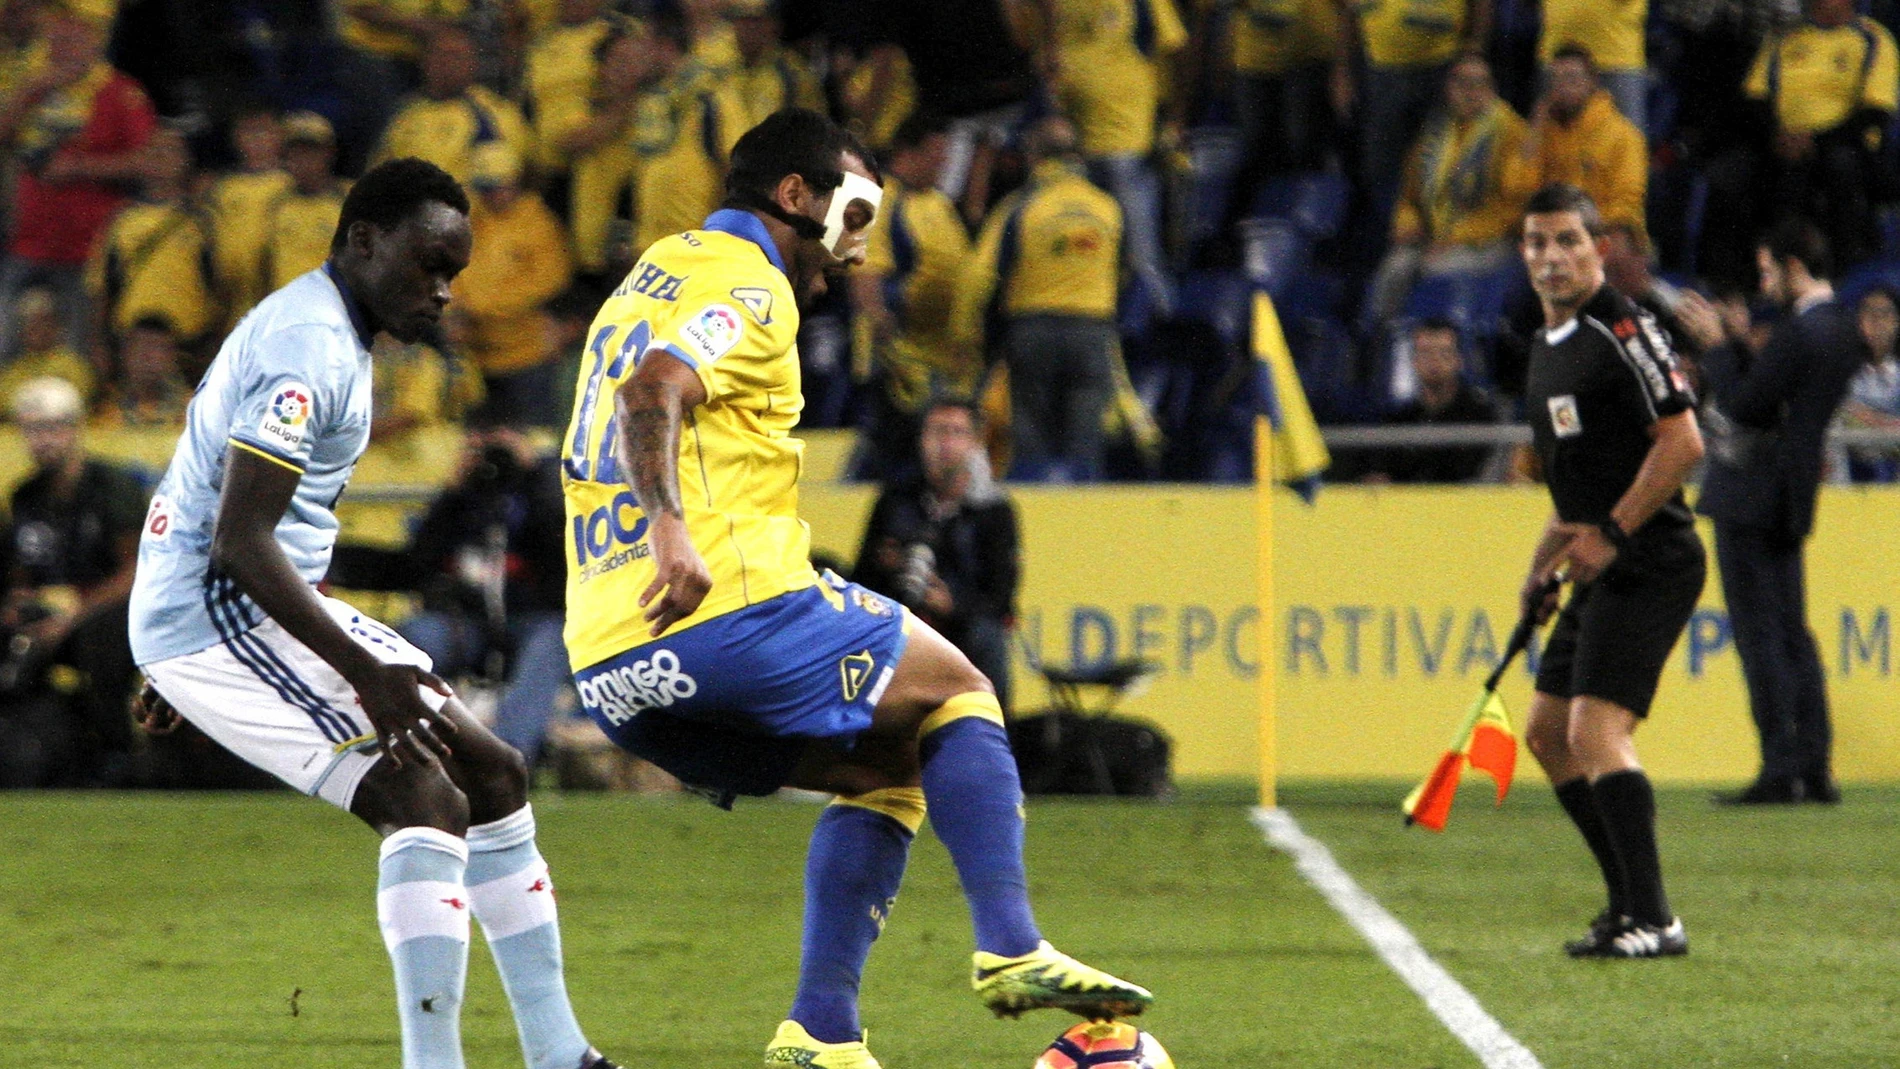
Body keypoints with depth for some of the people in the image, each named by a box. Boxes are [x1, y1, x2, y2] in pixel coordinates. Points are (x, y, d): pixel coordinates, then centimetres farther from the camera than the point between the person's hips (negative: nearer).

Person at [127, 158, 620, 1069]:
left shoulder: (316, 330, 15)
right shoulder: (308, 349, -19)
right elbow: (238, 538, -26)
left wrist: (177, 664, 31)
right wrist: (365, 674, -28)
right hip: (215, 616, -11)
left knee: (494, 776, 11)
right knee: (427, 802, -22)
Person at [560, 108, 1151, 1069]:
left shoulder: (658, 271, 26)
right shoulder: (748, 284, -4)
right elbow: (651, 391, -22)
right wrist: (671, 529, -34)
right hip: (721, 613, -9)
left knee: (886, 767, 20)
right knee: (955, 694, 9)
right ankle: (1009, 948, -4)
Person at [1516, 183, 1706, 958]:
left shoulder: (1622, 332, -13)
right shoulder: (1549, 346, 17)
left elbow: (1682, 442, -19)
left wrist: (1610, 534, -19)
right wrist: (1544, 566, 22)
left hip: (1650, 566, -10)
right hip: (1603, 575, 10)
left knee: (1596, 733, -18)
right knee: (1548, 733, 14)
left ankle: (1654, 922, -18)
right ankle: (1630, 903, 21)